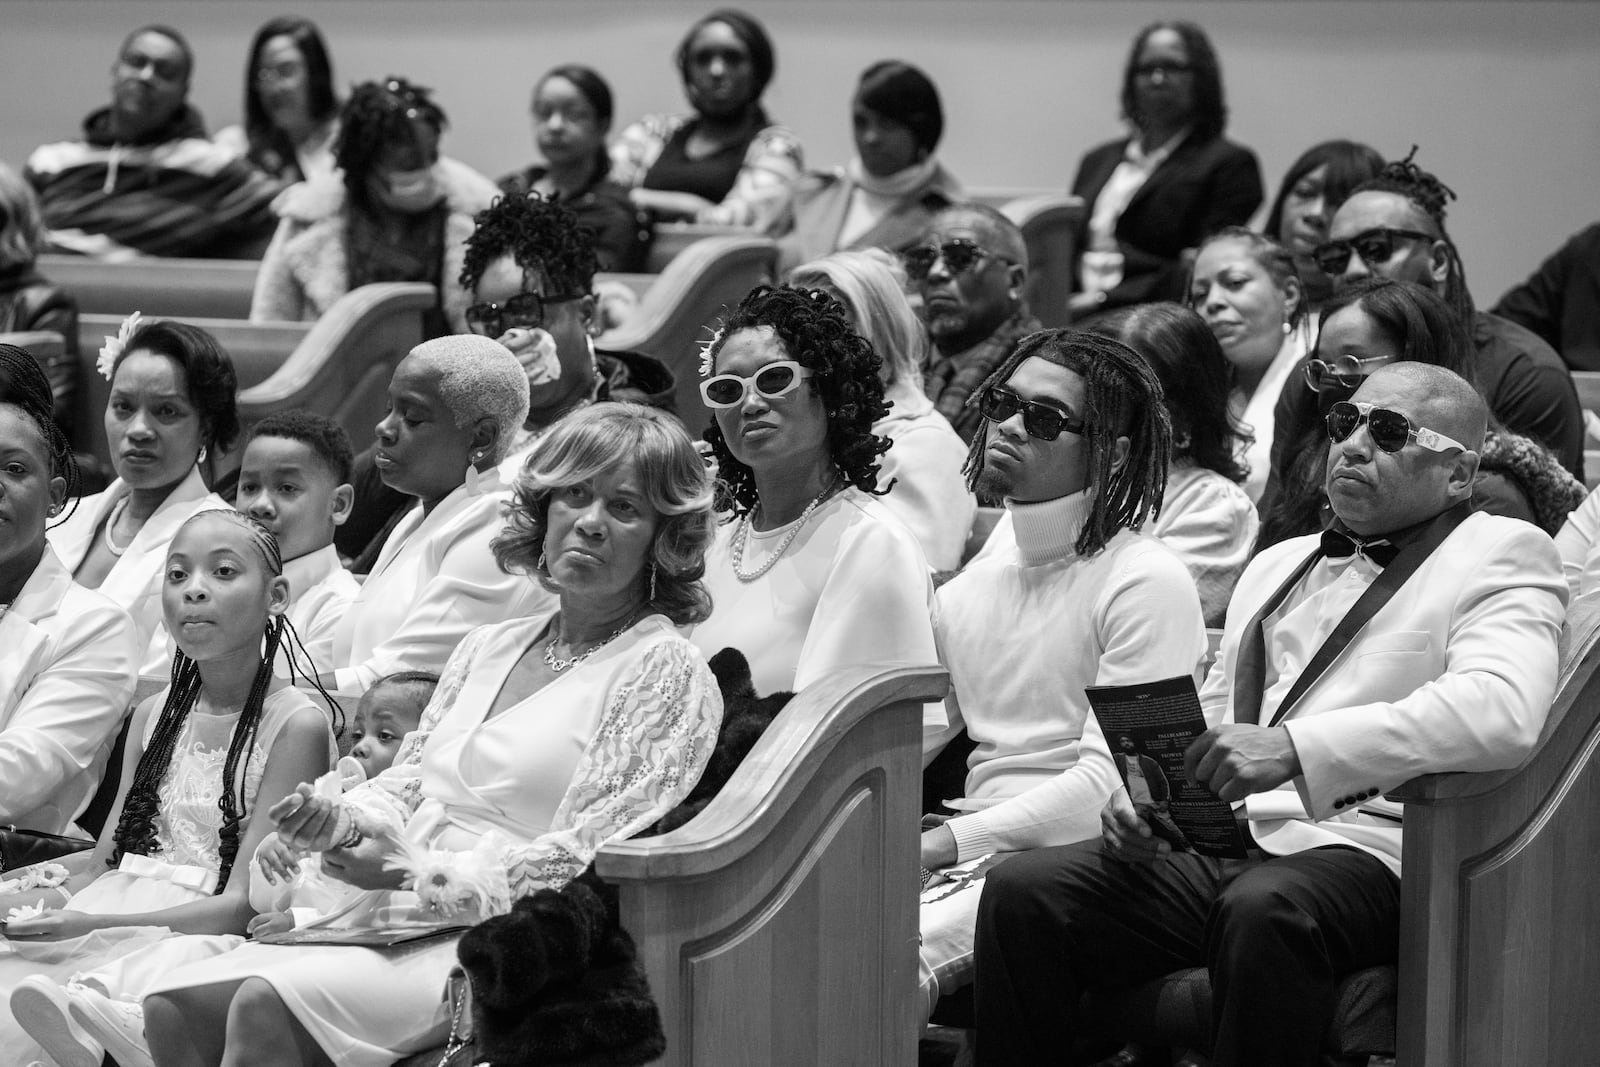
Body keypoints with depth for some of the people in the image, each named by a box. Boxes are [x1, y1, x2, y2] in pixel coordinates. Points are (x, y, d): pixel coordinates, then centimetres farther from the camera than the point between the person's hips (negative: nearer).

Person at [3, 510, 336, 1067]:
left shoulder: (297, 724, -3)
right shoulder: (153, 715, 19)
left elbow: (241, 904, -9)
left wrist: (95, 924, -21)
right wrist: (50, 899, -7)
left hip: (200, 936, -6)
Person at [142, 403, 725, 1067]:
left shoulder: (667, 670, -3)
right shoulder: (490, 646, 20)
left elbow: (589, 858, -11)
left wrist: (420, 874, -16)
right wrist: (340, 823, -4)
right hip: (398, 921, 7)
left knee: (266, 1005, -28)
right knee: (174, 1005, -14)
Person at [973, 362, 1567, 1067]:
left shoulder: (1505, 555, 3)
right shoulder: (1278, 564, 28)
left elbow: (1500, 711, -17)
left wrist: (1293, 746, -26)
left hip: (1361, 851, -6)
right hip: (1217, 843, 6)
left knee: (1263, 911, -39)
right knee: (1021, 891, -17)